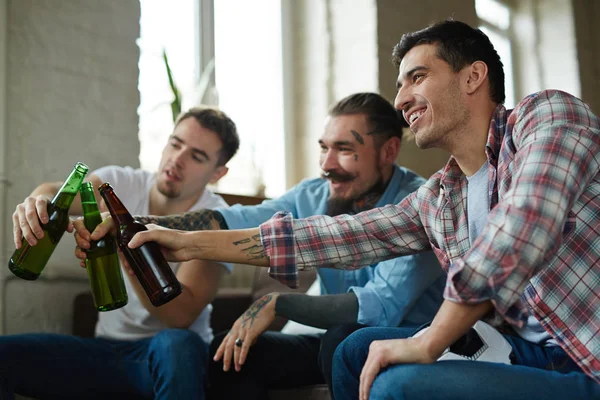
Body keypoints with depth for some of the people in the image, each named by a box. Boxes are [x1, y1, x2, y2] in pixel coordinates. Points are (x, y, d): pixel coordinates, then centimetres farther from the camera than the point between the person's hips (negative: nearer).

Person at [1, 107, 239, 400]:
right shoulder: (122, 184, -1)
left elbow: (182, 315, -23)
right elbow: (61, 192, -21)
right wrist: (39, 203, -45)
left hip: (168, 354, -3)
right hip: (108, 348, 3)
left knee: (178, 344, -38)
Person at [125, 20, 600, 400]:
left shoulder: (548, 114, -11)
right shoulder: (436, 200, 9)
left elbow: (520, 235, -27)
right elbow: (344, 235, 9)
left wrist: (428, 342, -19)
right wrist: (193, 242, 9)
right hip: (536, 357, 7)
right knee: (359, 349, 12)